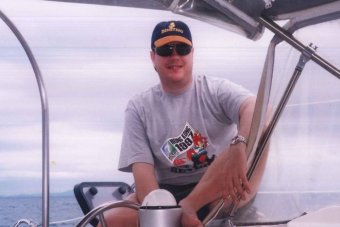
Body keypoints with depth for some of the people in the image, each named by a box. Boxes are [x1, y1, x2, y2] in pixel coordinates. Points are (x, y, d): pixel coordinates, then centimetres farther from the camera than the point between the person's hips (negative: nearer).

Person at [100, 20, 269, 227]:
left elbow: (258, 109, -22)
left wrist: (239, 146, -43)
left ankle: (184, 208, -34)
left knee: (253, 143, -29)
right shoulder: (139, 107, 4)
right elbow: (142, 167, -7)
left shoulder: (215, 90, 0)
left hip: (221, 193, -1)